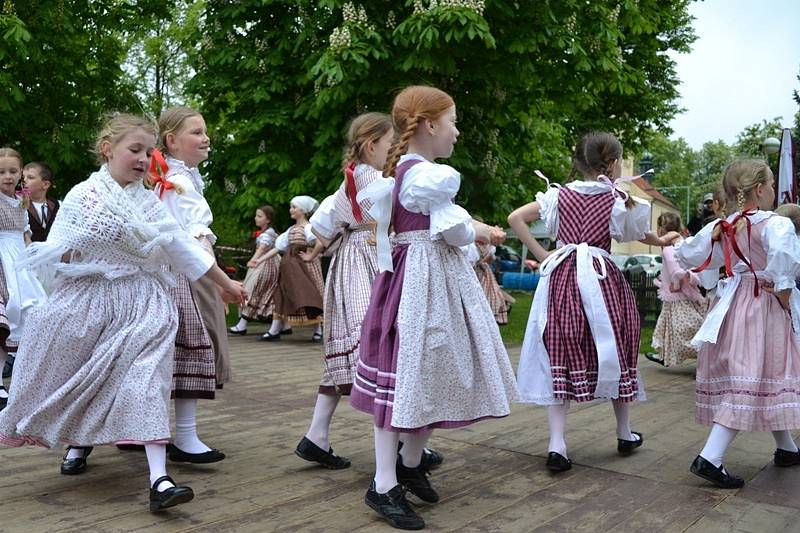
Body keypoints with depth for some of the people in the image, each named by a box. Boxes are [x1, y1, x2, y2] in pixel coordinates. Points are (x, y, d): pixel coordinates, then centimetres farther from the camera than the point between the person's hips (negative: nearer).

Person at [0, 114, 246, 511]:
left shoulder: (148, 202, 7)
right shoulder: (83, 195, -1)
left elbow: (181, 247, 9)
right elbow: (54, 252, 2)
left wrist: (224, 283, 10)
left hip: (140, 301, 1)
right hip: (87, 299, -1)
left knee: (145, 378, -12)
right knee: (80, 376, 10)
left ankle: (159, 479, -18)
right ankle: (79, 441, 43)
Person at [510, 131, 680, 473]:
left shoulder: (560, 195, 4)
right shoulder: (618, 201, -1)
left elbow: (515, 218, 1)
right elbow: (640, 235, 15)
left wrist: (542, 255, 3)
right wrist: (663, 241, 35)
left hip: (561, 279, 1)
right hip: (602, 280, -1)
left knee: (561, 355, 3)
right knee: (614, 351, 15)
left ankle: (557, 445, -5)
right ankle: (625, 434, 31)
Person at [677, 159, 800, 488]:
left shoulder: (720, 228, 5)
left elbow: (686, 256, 12)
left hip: (732, 304, 8)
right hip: (764, 309, -8)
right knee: (752, 384, -6)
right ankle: (709, 459, -14)